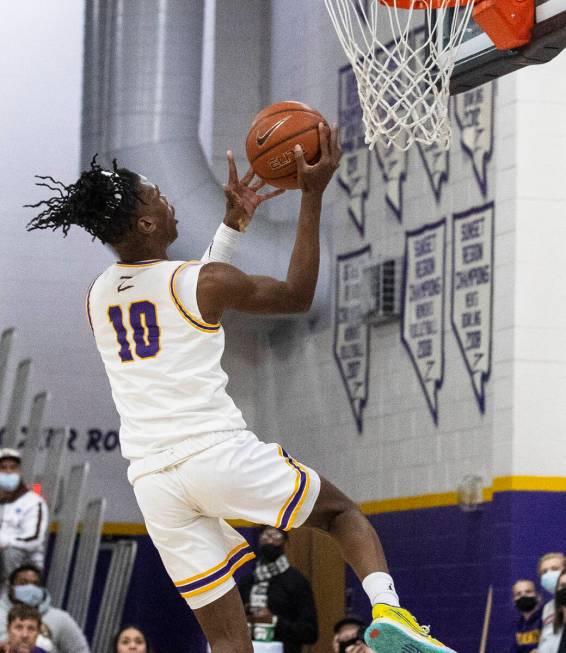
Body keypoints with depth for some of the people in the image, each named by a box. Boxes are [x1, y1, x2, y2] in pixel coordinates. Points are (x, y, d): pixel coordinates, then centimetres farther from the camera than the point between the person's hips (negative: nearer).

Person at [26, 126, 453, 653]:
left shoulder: (96, 298, 15)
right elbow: (297, 296, 10)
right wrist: (312, 195, 10)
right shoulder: (205, 281, -4)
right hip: (218, 452, -5)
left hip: (151, 481, 5)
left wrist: (232, 223, 38)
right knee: (341, 511, 18)